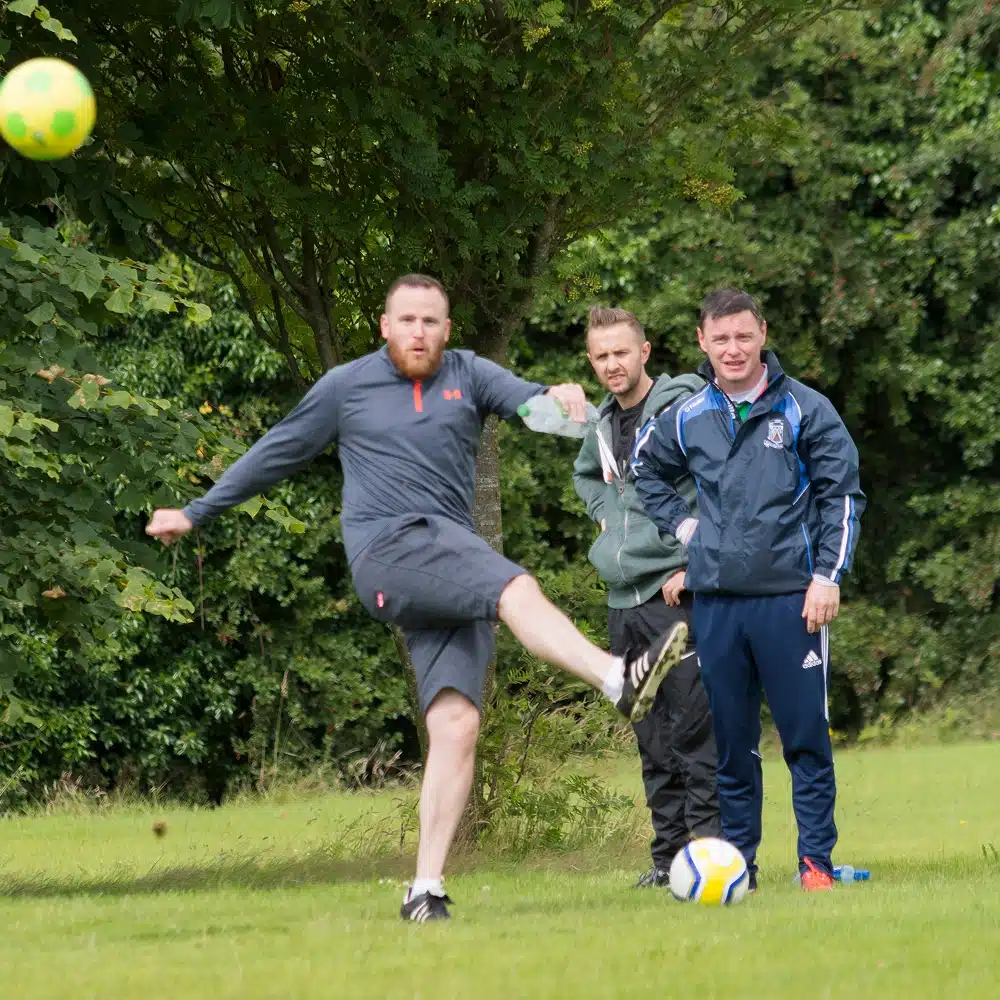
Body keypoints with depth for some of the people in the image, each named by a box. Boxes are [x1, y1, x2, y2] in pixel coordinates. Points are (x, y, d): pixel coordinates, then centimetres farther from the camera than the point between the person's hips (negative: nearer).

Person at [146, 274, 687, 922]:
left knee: (456, 722, -9)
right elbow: (276, 455, 23)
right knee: (519, 591, -30)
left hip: (455, 564, 3)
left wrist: (559, 396, -26)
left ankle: (426, 889, -9)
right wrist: (195, 513, 27)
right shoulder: (346, 388, 14)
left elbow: (525, 400, -2)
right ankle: (621, 680, -52)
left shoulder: (467, 376, 17)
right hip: (388, 551, -3)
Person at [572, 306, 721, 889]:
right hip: (624, 599, 7)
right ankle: (669, 856, 12)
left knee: (695, 729, -11)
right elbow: (587, 475, 37)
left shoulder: (682, 408, -9)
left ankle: (710, 840, -10)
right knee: (653, 740, 9)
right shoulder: (604, 422, 14)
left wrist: (691, 564, -15)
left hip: (676, 595, -7)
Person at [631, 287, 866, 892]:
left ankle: (817, 861, 2)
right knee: (732, 744, 6)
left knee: (806, 735, -3)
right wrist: (680, 523, 13)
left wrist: (828, 576, -7)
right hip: (716, 599, 3)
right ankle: (738, 863, 11)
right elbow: (645, 470, 28)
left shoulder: (805, 410, 0)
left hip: (790, 597, -3)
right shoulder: (686, 420, 9)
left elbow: (842, 495, 1)